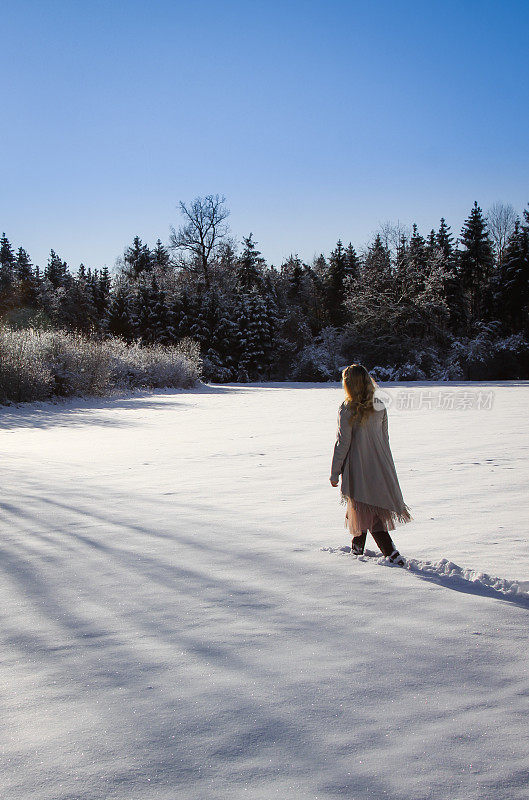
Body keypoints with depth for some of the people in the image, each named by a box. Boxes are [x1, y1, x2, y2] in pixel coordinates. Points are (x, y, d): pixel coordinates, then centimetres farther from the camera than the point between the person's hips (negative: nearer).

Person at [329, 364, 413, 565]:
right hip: (381, 467, 6)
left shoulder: (347, 409, -15)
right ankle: (357, 548, 37)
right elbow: (384, 438, 9)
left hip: (358, 469, -6)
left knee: (367, 513, -1)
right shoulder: (380, 407, 1)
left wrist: (334, 473, -4)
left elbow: (342, 443, -13)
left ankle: (392, 554, -13)